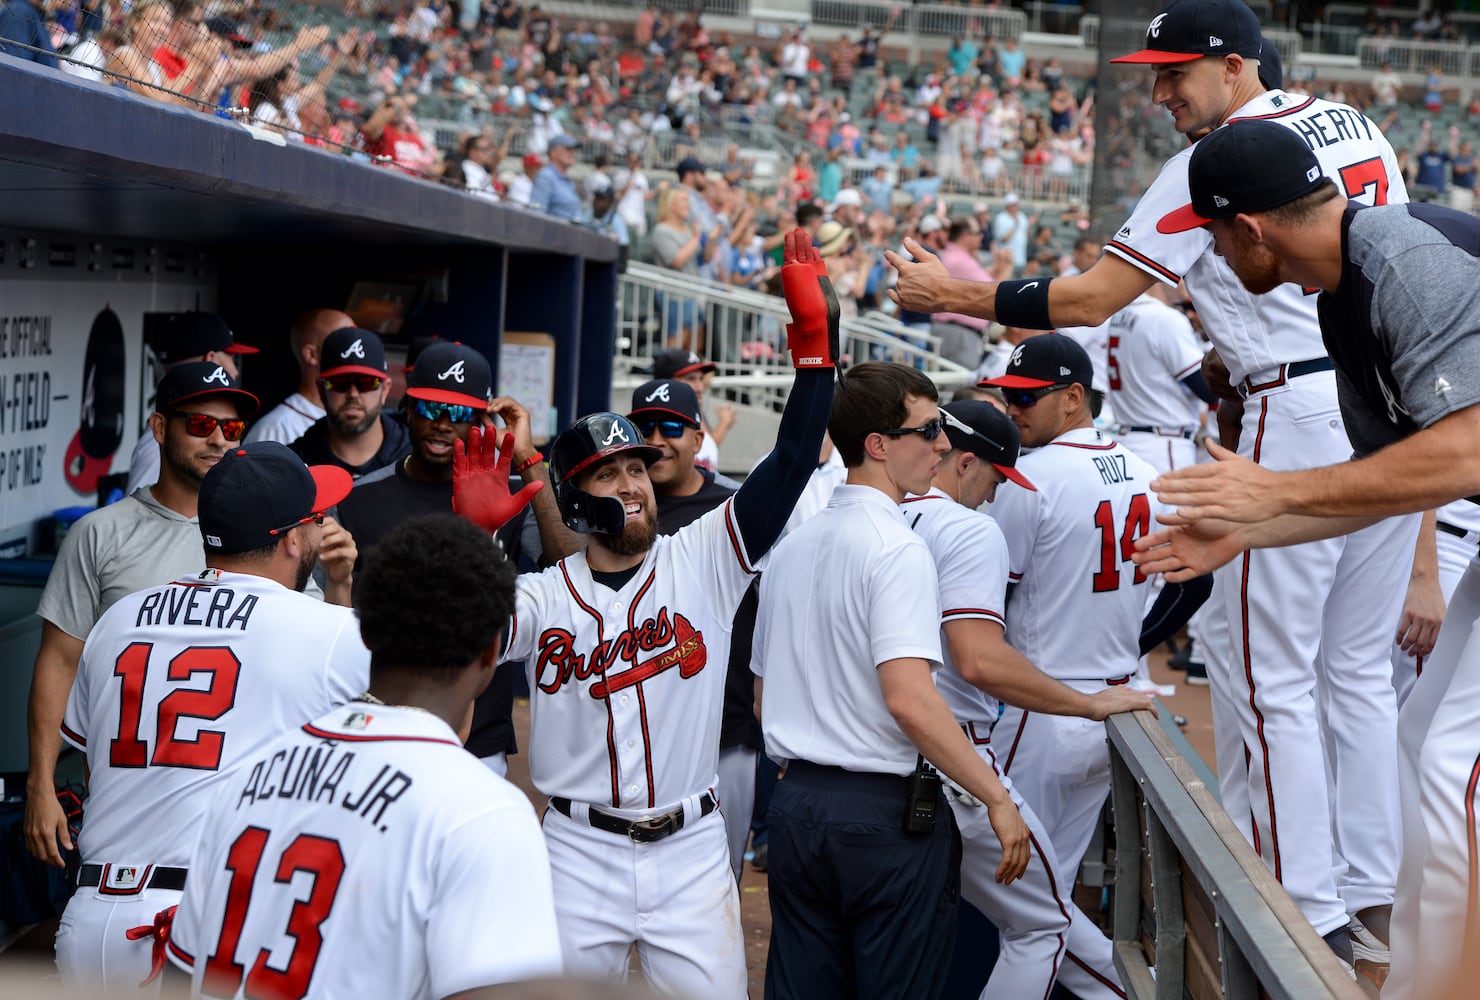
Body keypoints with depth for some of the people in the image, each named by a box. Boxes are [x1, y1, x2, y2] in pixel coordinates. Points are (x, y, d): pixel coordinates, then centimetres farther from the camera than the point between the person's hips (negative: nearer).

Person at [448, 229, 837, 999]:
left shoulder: (704, 560, 2)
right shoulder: (543, 596, 1)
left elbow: (792, 460, -6)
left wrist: (814, 337, -13)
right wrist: (472, 537, -27)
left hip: (690, 850, 0)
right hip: (581, 854, 0)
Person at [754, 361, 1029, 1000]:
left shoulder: (789, 548, 12)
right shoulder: (897, 547, -14)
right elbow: (908, 698, -24)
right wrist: (997, 796, -18)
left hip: (795, 802, 8)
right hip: (887, 810, -8)